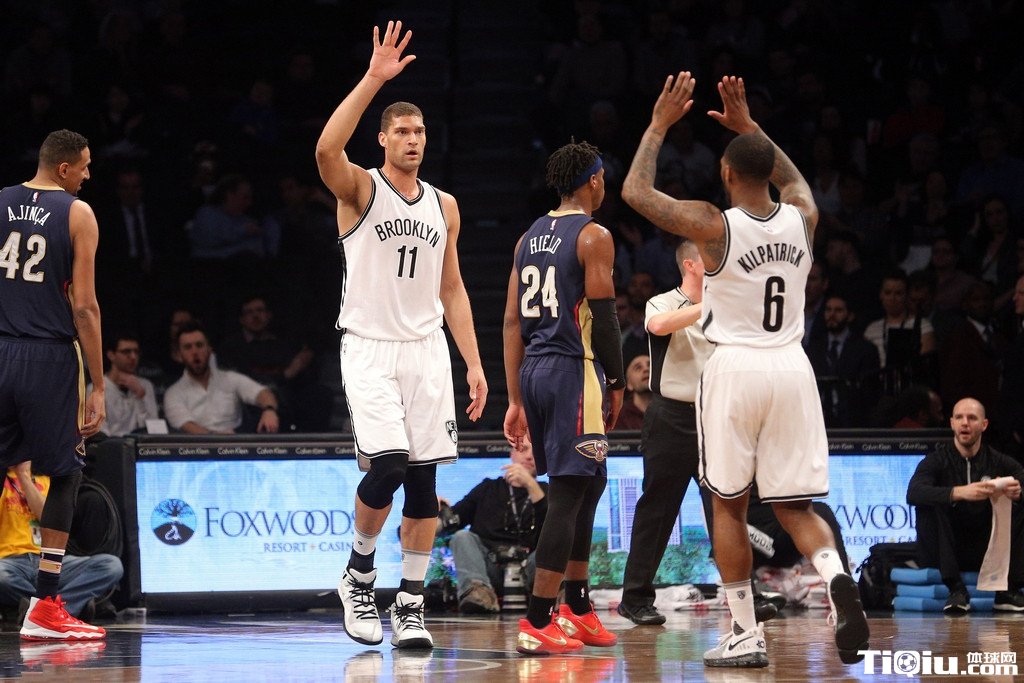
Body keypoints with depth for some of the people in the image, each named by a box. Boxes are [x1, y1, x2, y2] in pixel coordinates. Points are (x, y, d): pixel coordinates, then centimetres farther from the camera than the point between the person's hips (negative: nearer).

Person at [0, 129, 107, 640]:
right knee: (65, 474, 8)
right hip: (49, 355, -3)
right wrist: (97, 387, -4)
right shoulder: (77, 214, -3)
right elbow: (84, 307, -7)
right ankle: (44, 607, 4)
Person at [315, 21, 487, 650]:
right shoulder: (361, 190, -3)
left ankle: (411, 606, 8)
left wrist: (474, 364, 8)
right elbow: (327, 150, -26)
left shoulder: (444, 206, 12)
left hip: (427, 350, 5)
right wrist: (375, 78, -30)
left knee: (424, 481, 1)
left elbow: (452, 290, 16)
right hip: (369, 348, -4)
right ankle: (359, 572, 6)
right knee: (388, 466, -19)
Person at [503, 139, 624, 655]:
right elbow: (604, 318, -13)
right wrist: (617, 384, -3)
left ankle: (577, 608, 25)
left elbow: (513, 322, 13)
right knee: (568, 493, -8)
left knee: (590, 482, 21)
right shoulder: (593, 236, -8)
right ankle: (536, 624, -13)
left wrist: (516, 401, 15)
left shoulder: (529, 238, 14)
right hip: (574, 369, -8)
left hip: (533, 370, 8)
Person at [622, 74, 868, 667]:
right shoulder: (802, 218, 2)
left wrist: (661, 125, 8)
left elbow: (636, 191, 0)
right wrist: (749, 127, 31)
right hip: (792, 368, 3)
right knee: (795, 506, 8)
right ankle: (838, 579, -22)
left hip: (736, 369, -3)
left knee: (729, 505, 10)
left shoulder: (715, 226, -10)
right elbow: (793, 176, 28)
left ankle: (746, 635, 7)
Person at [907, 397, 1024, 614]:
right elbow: (913, 493, -23)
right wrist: (959, 493, -38)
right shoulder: (938, 460, -4)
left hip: (985, 553, 2)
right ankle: (956, 590, -30)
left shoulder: (998, 462, 4)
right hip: (944, 554, -2)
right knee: (928, 508, -26)